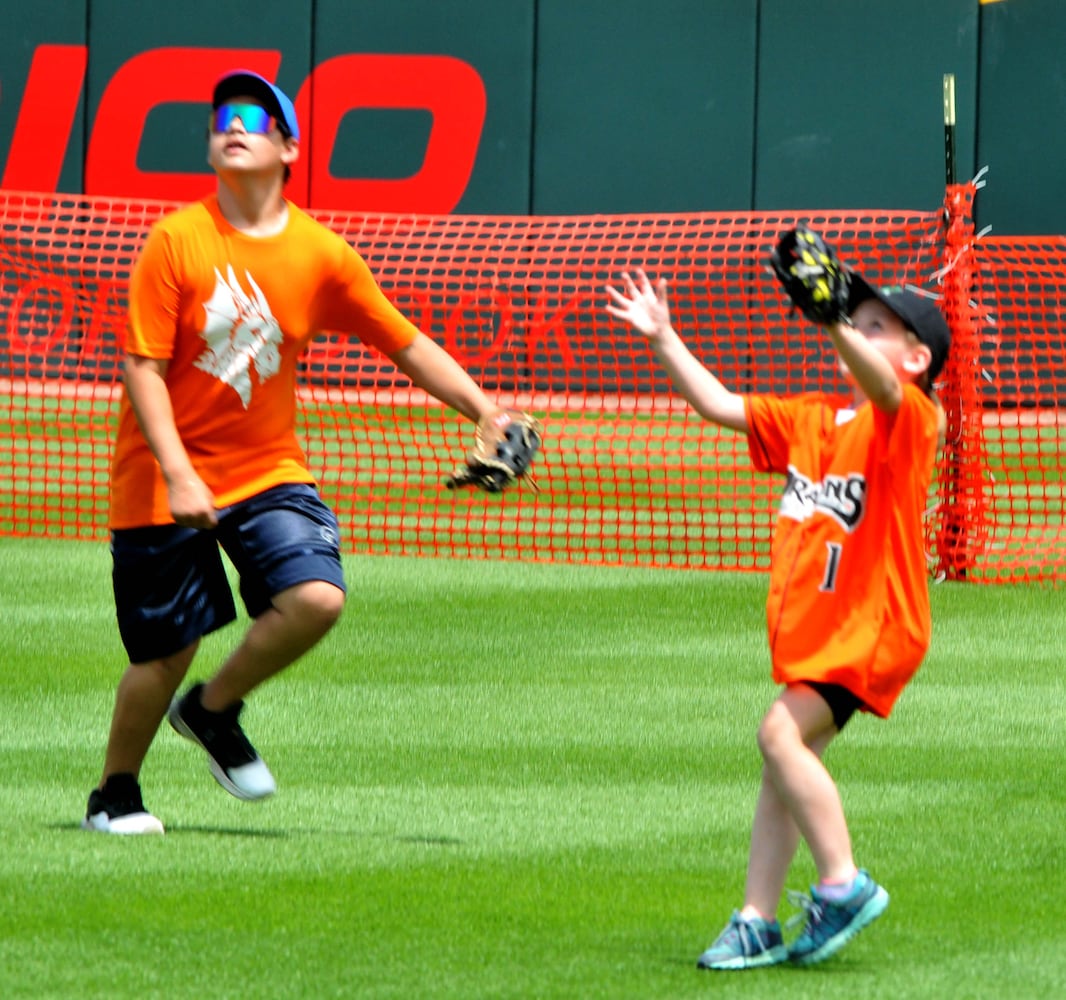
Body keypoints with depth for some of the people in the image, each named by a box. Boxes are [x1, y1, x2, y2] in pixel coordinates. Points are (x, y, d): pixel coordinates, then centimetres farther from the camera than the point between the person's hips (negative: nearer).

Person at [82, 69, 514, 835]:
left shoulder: (323, 255, -2)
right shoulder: (176, 241, -11)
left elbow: (408, 347, 6)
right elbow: (144, 368, -13)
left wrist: (486, 412, -3)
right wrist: (178, 475, -22)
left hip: (268, 470, 3)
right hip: (166, 477, -3)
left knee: (318, 598, -20)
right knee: (166, 651, -3)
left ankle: (213, 711, 8)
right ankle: (115, 794, 23)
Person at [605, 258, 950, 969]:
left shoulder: (911, 418, -10)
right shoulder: (810, 419, 14)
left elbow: (882, 384, -33)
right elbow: (720, 405, 16)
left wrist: (831, 320, -51)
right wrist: (663, 339, 8)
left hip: (873, 623, -9)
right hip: (812, 624, 9)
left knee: (782, 732, -21)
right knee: (786, 763, 9)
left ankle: (843, 885, -14)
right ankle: (757, 924, 14)